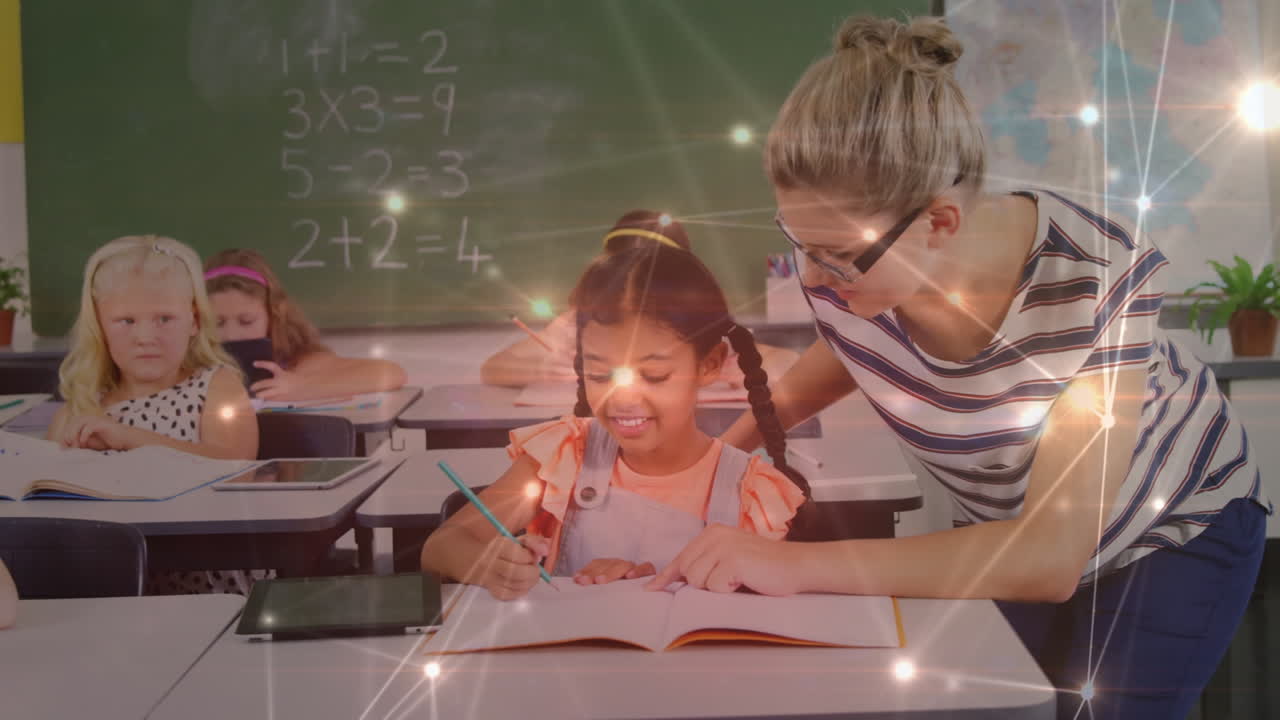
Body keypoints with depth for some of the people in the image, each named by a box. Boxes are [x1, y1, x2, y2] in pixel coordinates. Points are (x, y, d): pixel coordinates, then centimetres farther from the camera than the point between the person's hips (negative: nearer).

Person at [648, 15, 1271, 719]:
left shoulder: (1095, 279, -38)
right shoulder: (839, 269, -25)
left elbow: (1052, 559, -42)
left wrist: (792, 563, -47)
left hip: (1174, 526, -4)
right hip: (1009, 532, 4)